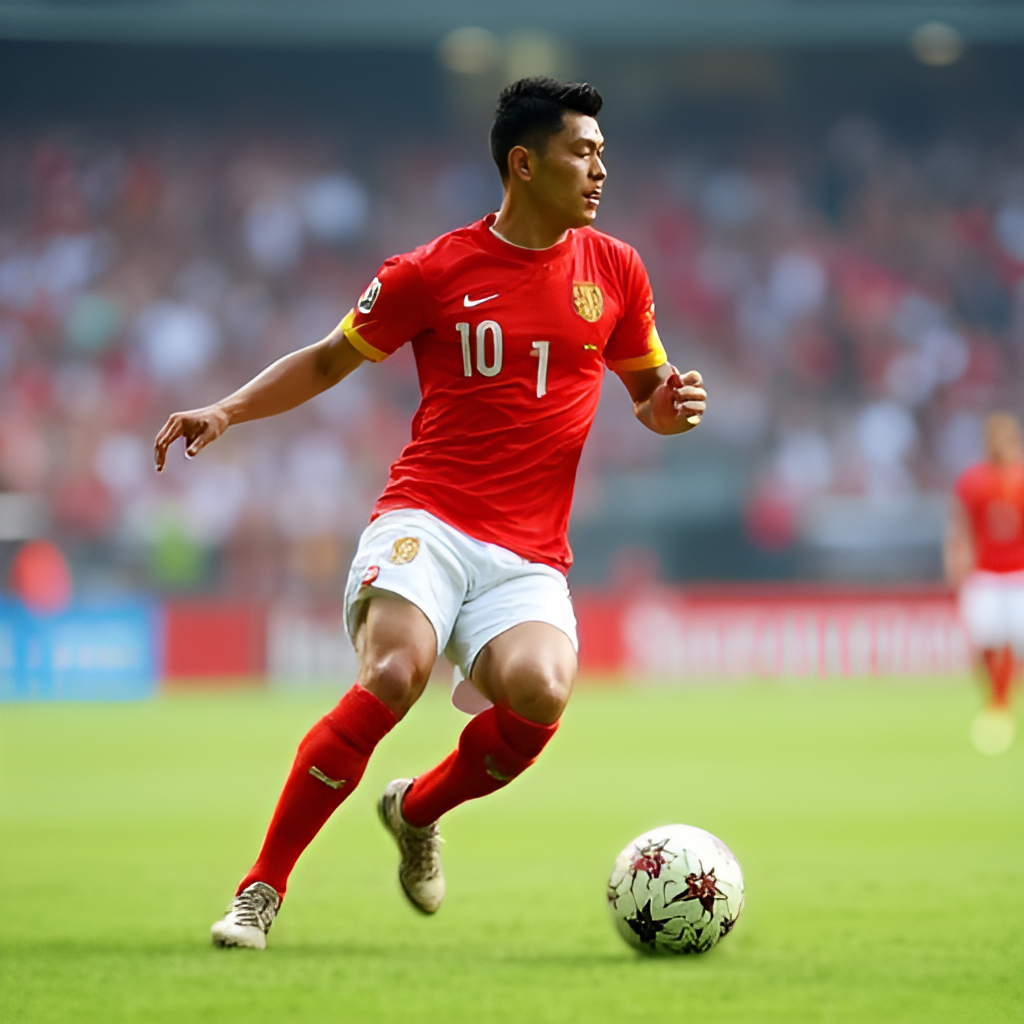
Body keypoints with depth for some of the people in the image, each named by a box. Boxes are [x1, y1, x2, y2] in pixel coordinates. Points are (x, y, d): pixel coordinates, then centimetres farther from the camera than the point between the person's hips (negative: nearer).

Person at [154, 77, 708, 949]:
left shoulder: (615, 272, 12)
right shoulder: (435, 272, 4)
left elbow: (648, 393, 24)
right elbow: (330, 360, 16)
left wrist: (671, 406, 0)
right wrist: (224, 411, 2)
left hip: (529, 561, 3)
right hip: (427, 523, -2)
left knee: (541, 691, -28)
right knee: (395, 672, -30)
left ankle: (419, 810, 5)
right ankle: (261, 891, -20)